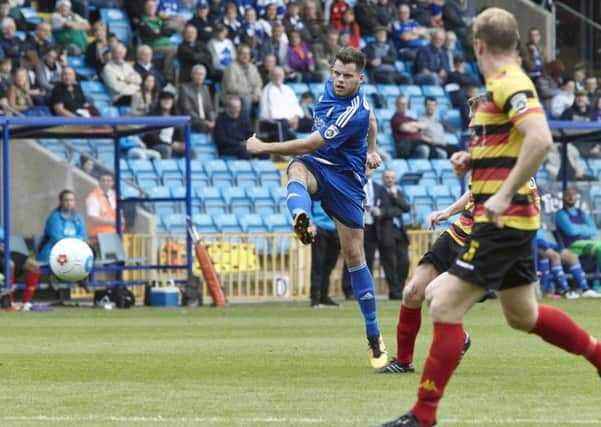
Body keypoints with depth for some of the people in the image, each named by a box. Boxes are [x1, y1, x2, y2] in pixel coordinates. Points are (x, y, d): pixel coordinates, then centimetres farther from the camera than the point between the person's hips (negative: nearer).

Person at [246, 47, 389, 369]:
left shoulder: (353, 114, -25)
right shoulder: (331, 89, 0)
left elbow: (310, 144, -25)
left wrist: (264, 147, -19)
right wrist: (371, 149, 27)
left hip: (345, 179, -5)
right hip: (315, 165, 5)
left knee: (353, 255, 0)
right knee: (296, 171, -34)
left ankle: (374, 338, 12)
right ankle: (301, 220, -71)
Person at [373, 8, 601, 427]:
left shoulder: (510, 84, -16)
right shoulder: (505, 85, 15)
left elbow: (540, 139, -30)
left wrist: (504, 195, -30)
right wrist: (472, 160, 12)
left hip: (503, 220, -10)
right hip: (511, 219, 10)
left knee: (445, 305, -11)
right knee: (524, 315, 22)